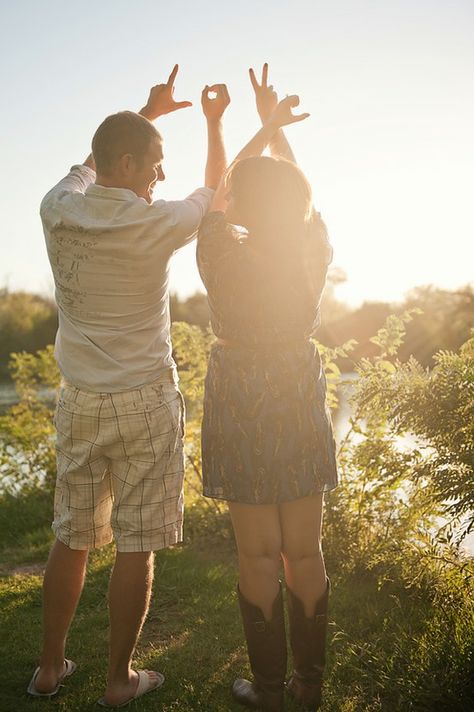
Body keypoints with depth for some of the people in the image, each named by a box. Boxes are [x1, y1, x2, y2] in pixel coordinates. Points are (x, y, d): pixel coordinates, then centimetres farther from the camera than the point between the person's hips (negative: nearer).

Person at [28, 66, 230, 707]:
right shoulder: (155, 225, -13)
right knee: (137, 548, 7)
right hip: (145, 403, -5)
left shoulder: (58, 211, -1)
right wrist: (214, 121, 23)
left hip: (78, 401, 5)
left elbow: (90, 163, 23)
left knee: (71, 538, 16)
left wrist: (145, 113, 30)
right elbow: (214, 190, 9)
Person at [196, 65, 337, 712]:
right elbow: (295, 192, 13)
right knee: (304, 547, 10)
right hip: (301, 398, 3)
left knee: (258, 552, 4)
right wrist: (273, 126, 20)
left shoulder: (223, 254, -13)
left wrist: (265, 128, 13)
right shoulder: (315, 253, -5)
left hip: (240, 402, -3)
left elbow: (217, 193, 6)